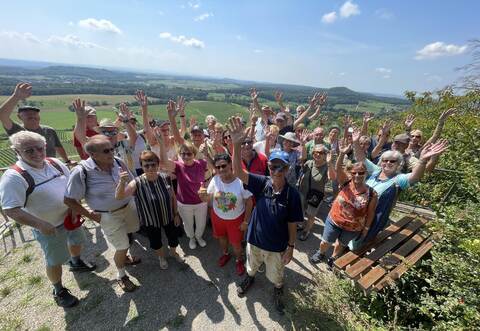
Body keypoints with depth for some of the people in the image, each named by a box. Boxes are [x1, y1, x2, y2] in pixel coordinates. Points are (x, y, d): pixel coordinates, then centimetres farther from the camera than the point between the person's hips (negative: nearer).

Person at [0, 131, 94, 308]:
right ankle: (59, 291, 37)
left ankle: (76, 262, 59)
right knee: (55, 260, 12)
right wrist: (40, 224, -34)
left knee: (76, 241, 28)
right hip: (49, 227, -5)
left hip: (71, 216, 6)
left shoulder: (55, 163, -7)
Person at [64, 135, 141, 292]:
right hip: (109, 215, -4)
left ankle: (123, 258, 57)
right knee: (122, 247, 6)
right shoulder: (81, 171, -22)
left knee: (128, 237, 25)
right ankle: (121, 275, 37)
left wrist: (131, 200, 0)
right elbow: (69, 200, -14)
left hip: (129, 206, 5)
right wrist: (91, 216, -10)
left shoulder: (118, 162, -10)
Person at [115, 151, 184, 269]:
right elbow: (119, 197, -33)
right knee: (155, 242, 22)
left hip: (169, 217, 2)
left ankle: (173, 252, 57)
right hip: (150, 222, -1)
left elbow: (173, 197, -5)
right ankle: (162, 256, 56)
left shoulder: (165, 178, -17)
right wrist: (122, 182, -51)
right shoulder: (137, 183, -24)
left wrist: (176, 214, -1)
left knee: (173, 238, 21)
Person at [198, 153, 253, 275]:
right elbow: (207, 198, -7)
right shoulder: (215, 180, -19)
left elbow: (249, 202, -14)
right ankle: (225, 254, 60)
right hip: (218, 217, 3)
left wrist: (246, 221, -10)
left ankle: (239, 260, 49)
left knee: (236, 243, 15)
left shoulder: (241, 181, -27)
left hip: (236, 219, -3)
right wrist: (202, 195, -31)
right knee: (221, 237, 27)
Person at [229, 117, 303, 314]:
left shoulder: (292, 194, -22)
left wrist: (291, 247, -7)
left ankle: (278, 291, 60)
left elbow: (292, 224, -12)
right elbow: (238, 171, -33)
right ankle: (250, 278, 66)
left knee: (276, 275, 27)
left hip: (277, 246, -1)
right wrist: (236, 144, -46)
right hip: (254, 239, 2)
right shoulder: (262, 184, -20)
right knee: (252, 266, 32)